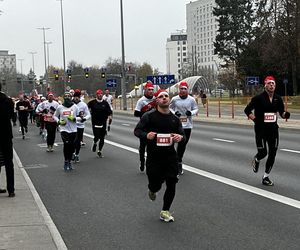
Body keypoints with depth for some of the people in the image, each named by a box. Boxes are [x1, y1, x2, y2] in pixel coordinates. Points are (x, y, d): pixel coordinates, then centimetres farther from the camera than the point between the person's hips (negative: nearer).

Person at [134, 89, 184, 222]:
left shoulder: (175, 118, 8)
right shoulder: (149, 116, -4)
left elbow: (182, 135, 13)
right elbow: (137, 130, -2)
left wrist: (180, 137, -12)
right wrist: (146, 135, -24)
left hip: (170, 155, 3)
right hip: (154, 156, -3)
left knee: (171, 184, -1)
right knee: (156, 184, 2)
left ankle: (165, 211, 17)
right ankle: (152, 190, 43)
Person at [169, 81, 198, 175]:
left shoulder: (191, 99, 1)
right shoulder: (174, 99, -1)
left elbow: (196, 109, 8)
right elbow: (170, 108, 10)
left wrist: (191, 112, -13)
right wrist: (174, 113, -10)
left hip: (188, 125, 2)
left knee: (184, 144, 10)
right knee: (180, 143, -8)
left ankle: (179, 159, 30)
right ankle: (179, 163, 1)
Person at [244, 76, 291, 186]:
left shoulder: (278, 99, 5)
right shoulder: (258, 98, -8)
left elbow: (281, 112, 15)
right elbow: (247, 110, -2)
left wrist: (285, 114, -9)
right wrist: (254, 119, -19)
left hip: (273, 130, 4)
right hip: (261, 130, -4)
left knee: (272, 154, 4)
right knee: (263, 152, -7)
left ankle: (266, 177, 17)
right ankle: (256, 160, 31)